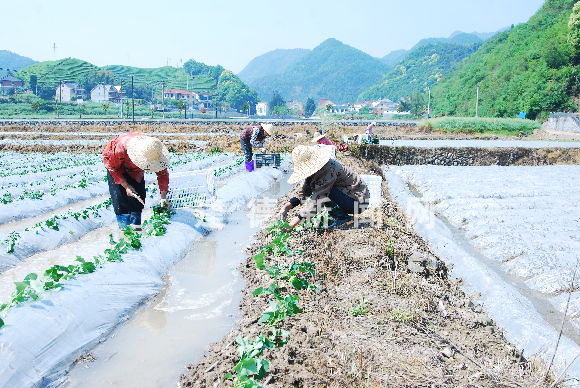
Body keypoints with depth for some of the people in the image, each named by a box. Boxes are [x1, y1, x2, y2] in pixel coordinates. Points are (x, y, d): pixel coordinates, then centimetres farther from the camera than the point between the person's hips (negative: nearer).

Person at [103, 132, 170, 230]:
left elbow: (163, 174, -21)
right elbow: (112, 167, -24)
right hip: (117, 167, -3)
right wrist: (126, 186, -28)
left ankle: (136, 228, 11)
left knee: (139, 199, -3)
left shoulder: (154, 152, -33)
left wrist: (163, 197, -28)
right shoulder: (121, 149, -43)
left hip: (135, 170, 3)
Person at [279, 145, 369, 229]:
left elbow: (316, 201, -33)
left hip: (357, 202, -9)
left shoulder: (328, 170, -28)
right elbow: (302, 193, 4)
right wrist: (286, 207, -13)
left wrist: (292, 225, -35)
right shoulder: (315, 171, 0)